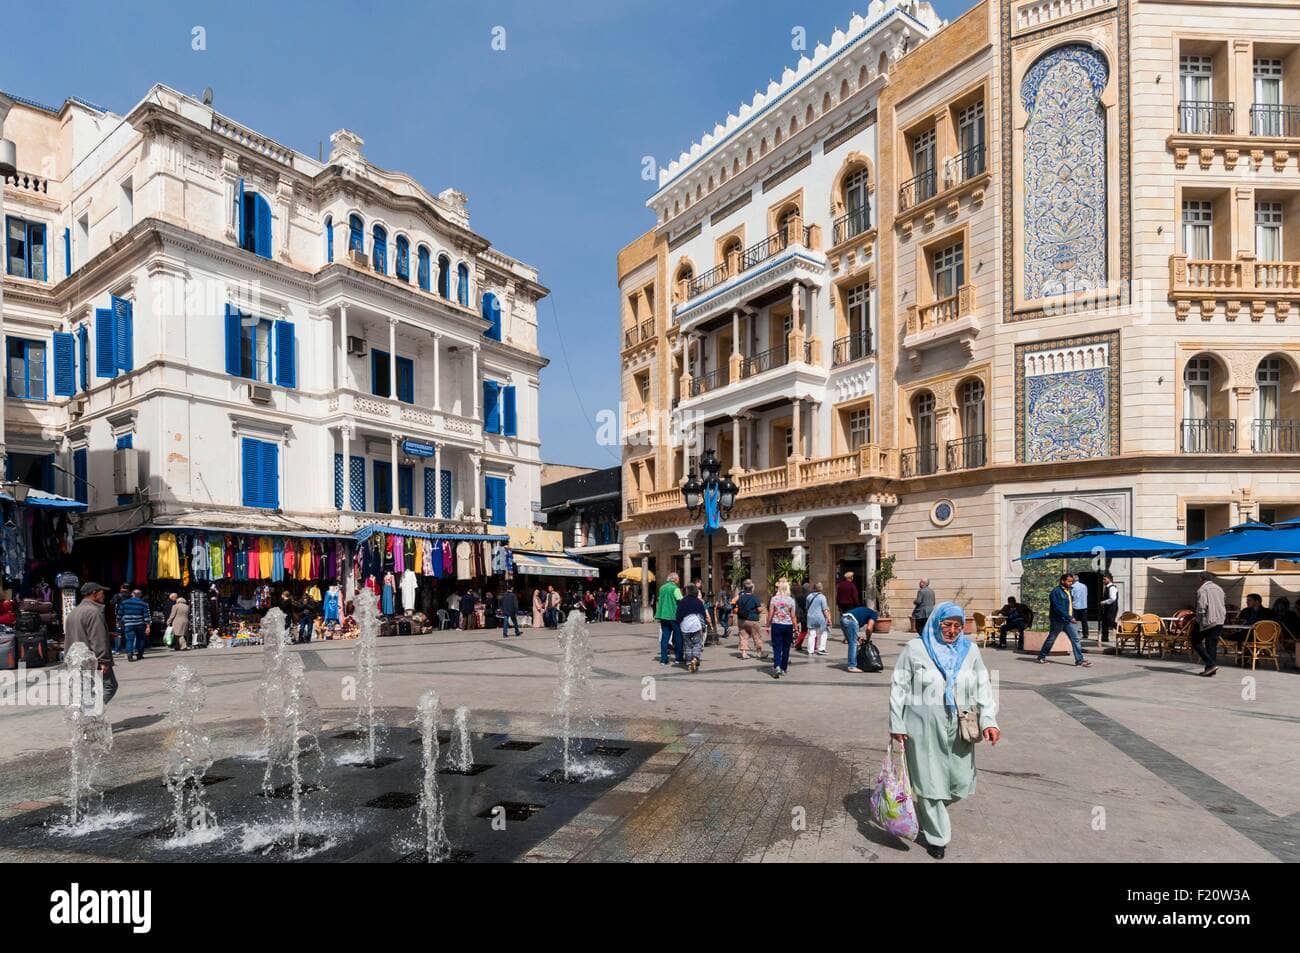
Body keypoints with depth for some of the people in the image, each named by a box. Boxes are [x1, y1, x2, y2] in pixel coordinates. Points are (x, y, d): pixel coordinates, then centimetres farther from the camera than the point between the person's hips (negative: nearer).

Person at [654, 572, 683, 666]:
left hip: (663, 615, 6)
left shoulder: (662, 588, 10)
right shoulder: (675, 588, -10)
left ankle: (663, 659, 5)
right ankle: (679, 658, 12)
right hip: (673, 615, -6)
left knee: (664, 637, 7)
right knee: (678, 637, 7)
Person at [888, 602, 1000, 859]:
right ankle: (936, 836, 24)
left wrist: (989, 721, -10)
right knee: (930, 782, 3)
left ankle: (926, 810, 39)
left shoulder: (970, 650, 4)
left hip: (957, 728, 4)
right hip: (923, 727, -3)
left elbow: (983, 688, 3)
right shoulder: (914, 649, -6)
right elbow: (898, 688, -3)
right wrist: (897, 725, -5)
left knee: (960, 783, 8)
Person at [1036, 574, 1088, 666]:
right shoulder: (1056, 592, -15)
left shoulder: (1068, 591, 12)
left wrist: (1071, 616, 12)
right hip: (1057, 620, -7)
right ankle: (1041, 657, 18)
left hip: (1068, 621, 7)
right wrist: (1069, 618, -23)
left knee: (1075, 639, -1)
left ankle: (1080, 660, 1)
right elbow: (1057, 608, -22)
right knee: (1051, 639, 4)